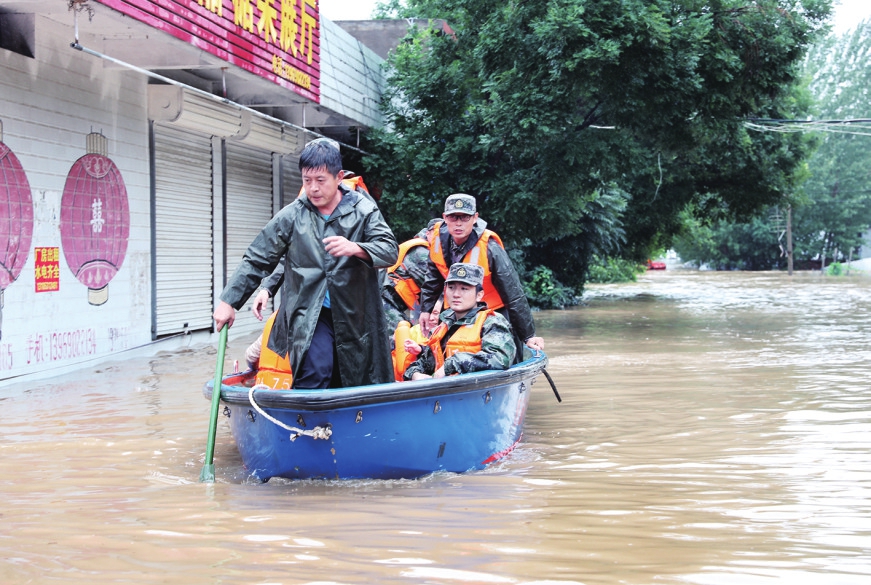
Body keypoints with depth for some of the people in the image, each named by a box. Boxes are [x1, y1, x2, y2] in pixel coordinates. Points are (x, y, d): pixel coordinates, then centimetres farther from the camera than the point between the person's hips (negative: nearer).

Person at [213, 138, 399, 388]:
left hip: (354, 316, 1)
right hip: (309, 316, -1)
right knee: (314, 376, -22)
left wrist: (355, 248, -28)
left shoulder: (364, 210, 2)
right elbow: (257, 260, 7)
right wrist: (229, 301, 4)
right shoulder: (292, 216, 3)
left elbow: (390, 250, -8)